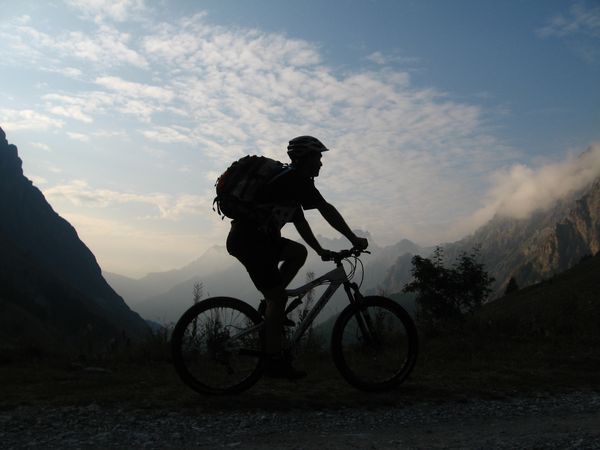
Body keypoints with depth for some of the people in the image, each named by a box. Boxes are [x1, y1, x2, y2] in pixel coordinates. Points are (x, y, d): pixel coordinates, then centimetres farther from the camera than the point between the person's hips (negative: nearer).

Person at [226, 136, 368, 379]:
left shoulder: (290, 181, 21)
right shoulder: (297, 179, -9)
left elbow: (299, 222, 25)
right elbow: (327, 210, -14)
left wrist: (321, 251, 24)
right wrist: (354, 239, -7)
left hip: (254, 237, 10)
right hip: (248, 238, -10)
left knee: (299, 252, 14)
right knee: (278, 297, -7)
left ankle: (273, 305, 12)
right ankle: (275, 361, 1)